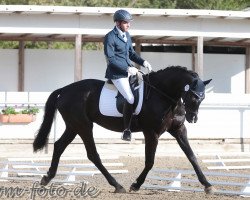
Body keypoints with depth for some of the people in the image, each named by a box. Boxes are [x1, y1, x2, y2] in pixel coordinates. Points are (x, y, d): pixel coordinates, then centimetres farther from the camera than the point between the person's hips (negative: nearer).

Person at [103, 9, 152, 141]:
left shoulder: (127, 35, 13)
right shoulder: (110, 37, -12)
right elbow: (111, 59, -16)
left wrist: (143, 62, 5)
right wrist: (127, 69, -21)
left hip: (128, 70, 9)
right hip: (117, 74, -9)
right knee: (131, 99, -21)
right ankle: (126, 130, -12)